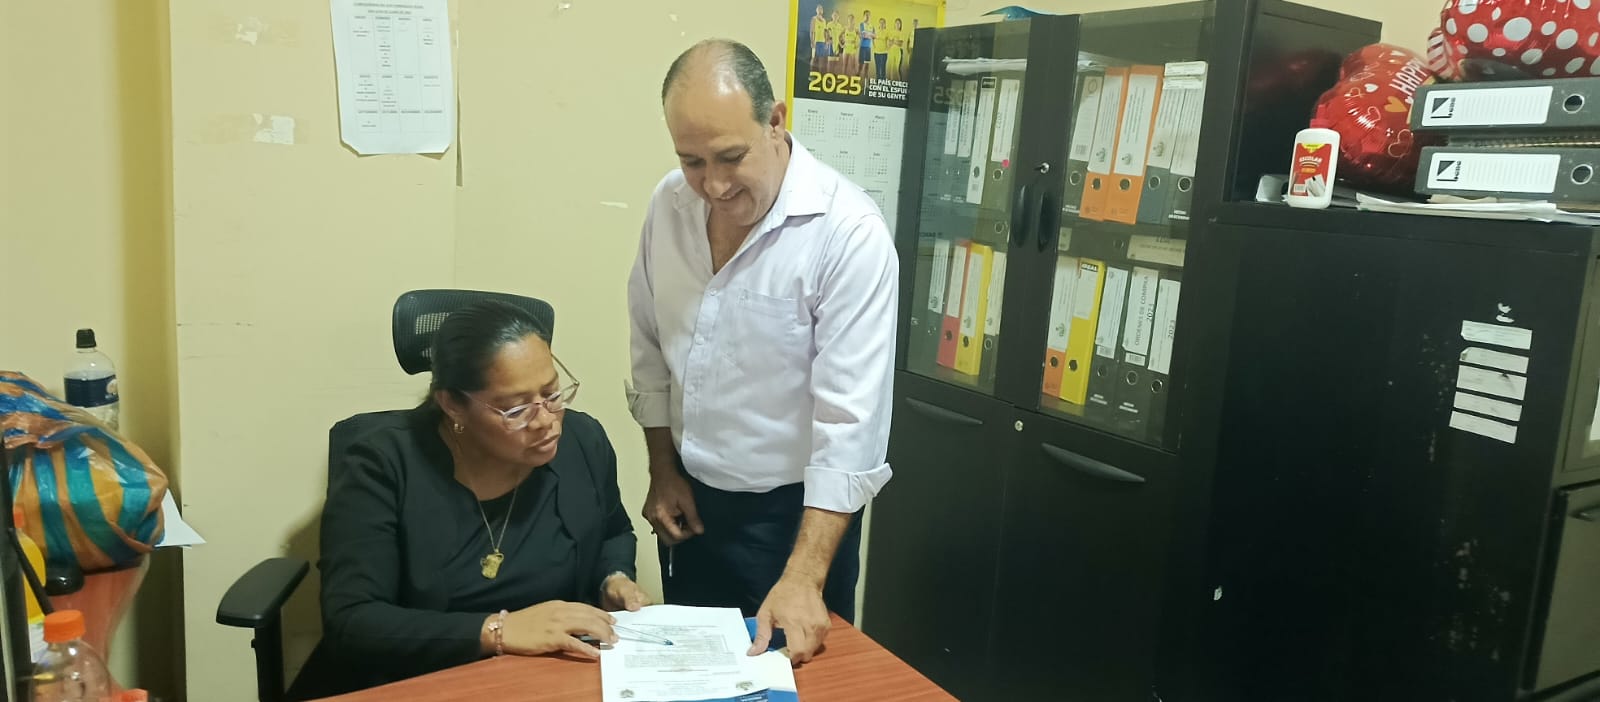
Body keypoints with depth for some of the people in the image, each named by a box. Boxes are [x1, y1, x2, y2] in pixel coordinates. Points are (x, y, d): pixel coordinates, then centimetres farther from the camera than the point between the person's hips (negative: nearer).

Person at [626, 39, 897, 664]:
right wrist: (663, 469, 7)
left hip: (793, 512, -5)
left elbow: (851, 419, -26)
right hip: (690, 499, 6)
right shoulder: (670, 203, -5)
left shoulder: (850, 232, -23)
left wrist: (804, 576, -29)